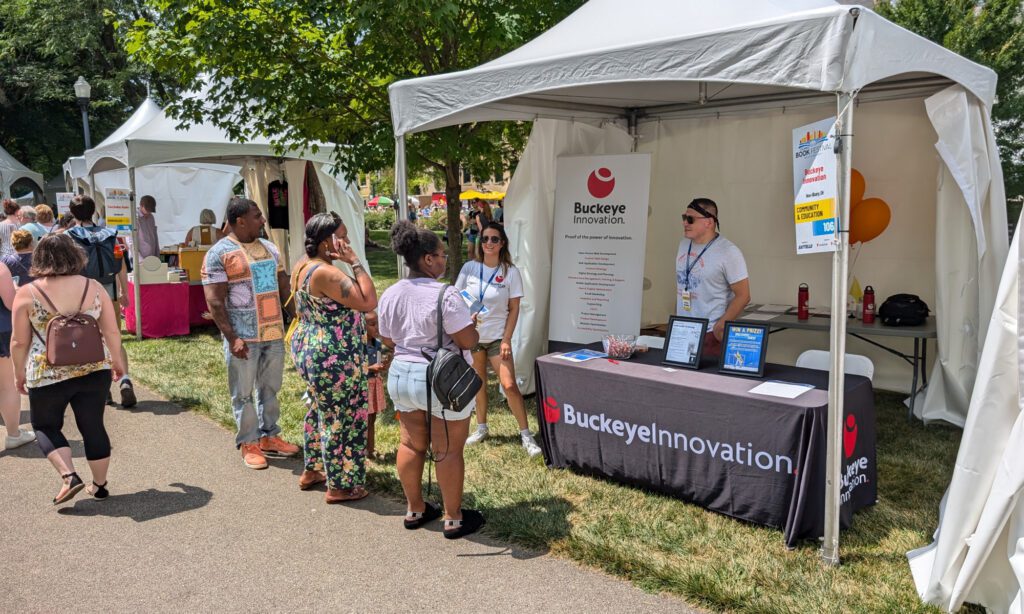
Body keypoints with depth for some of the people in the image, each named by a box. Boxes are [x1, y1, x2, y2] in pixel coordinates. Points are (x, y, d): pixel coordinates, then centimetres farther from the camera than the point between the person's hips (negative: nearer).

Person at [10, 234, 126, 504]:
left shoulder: (27, 294, -7)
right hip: (94, 370, 2)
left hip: (47, 375, -2)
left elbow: (19, 342, -3)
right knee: (93, 427, 13)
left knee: (45, 426, 18)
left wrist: (19, 373, 11)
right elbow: (112, 332, 2)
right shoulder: (94, 287, -3)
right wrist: (117, 361, 16)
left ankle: (69, 477, 3)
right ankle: (100, 484, 22)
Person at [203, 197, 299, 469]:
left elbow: (284, 285, 18)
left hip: (274, 334, 6)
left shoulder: (269, 248, 12)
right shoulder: (219, 253, -9)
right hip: (243, 338, -6)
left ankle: (269, 436, 28)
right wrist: (232, 338, -18)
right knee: (244, 393, 6)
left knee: (271, 389, 15)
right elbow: (215, 301, -13)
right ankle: (248, 443, 18)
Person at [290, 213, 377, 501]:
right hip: (334, 359, -10)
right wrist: (355, 262, -24)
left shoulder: (303, 266, 6)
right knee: (342, 420, 3)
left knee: (321, 411, 24)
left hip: (307, 348, 10)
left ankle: (312, 470, 38)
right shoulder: (326, 273, -25)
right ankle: (340, 486, 16)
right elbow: (369, 302, -28)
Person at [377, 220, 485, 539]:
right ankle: (454, 519, 15)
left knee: (411, 444, 17)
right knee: (448, 451, 4)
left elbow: (387, 339, 12)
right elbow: (469, 341, -19)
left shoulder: (390, 295, 2)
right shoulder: (446, 295, -20)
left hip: (400, 376, 7)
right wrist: (471, 324, 1)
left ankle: (414, 510, 30)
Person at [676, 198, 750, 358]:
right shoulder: (684, 245, 10)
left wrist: (721, 326, -16)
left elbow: (743, 295, -11)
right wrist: (675, 320, 15)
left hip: (711, 335, -6)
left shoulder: (728, 252, -11)